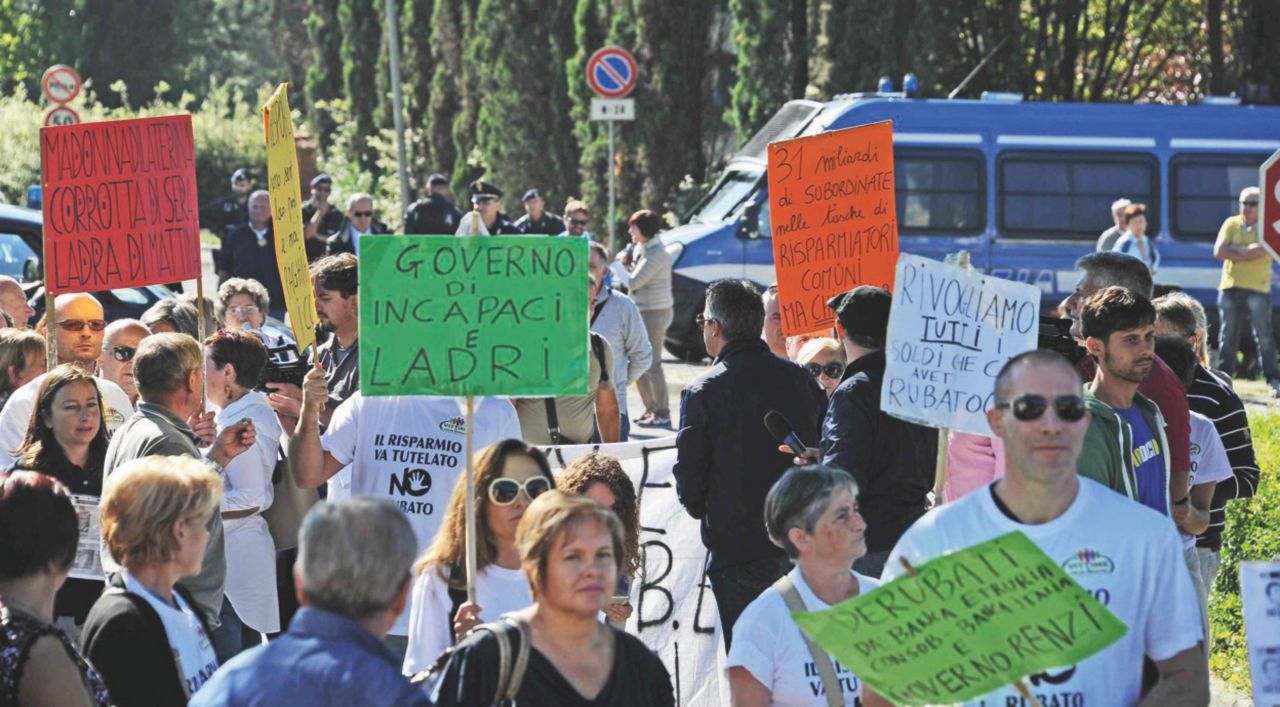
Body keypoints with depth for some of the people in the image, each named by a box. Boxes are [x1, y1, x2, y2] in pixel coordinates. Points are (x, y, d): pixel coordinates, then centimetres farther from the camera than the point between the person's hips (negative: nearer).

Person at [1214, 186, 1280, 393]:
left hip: (1257, 288, -3)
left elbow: (1262, 250, -17)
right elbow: (1219, 252, -3)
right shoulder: (1231, 224, 9)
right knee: (1227, 337, 6)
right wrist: (1248, 252, -8)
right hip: (1230, 287, 3)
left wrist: (1234, 249, -8)